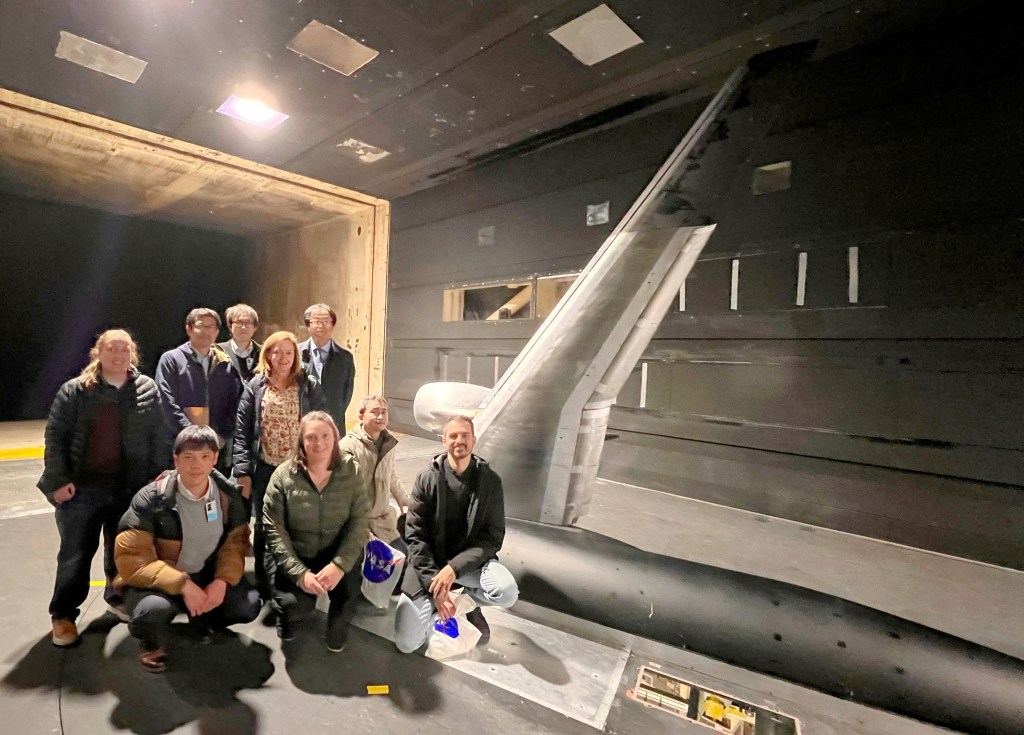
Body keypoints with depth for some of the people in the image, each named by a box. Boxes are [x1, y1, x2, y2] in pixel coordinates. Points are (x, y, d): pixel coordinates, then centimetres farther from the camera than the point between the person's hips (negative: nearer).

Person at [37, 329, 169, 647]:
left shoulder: (147, 389, 1)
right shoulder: (75, 390, -2)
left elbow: (159, 436, 2)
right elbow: (55, 435, -3)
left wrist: (158, 476, -2)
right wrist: (57, 480, -9)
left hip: (130, 488, 2)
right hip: (83, 487, -1)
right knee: (76, 553, 8)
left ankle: (118, 597, 36)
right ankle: (63, 615, 25)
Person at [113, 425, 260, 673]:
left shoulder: (228, 494, -7)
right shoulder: (151, 499, -19)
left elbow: (236, 542, -1)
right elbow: (130, 558, -21)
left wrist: (222, 580, -20)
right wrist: (182, 585, -29)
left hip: (206, 576, 4)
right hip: (158, 581, -3)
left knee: (249, 605, -16)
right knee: (153, 608, -36)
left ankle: (202, 619, 19)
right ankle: (152, 643, 3)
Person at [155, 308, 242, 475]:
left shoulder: (225, 364, 12)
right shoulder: (171, 359, 4)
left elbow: (234, 404, 7)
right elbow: (168, 404, -5)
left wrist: (223, 436, -4)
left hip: (219, 446, 2)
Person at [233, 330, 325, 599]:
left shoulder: (310, 386, 0)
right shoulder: (255, 386, 2)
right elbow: (242, 430, 0)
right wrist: (243, 471, -7)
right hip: (264, 470, 1)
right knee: (264, 529, 12)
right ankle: (264, 589, 29)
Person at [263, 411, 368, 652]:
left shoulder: (350, 471, -7)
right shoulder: (284, 475, -10)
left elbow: (359, 522, -10)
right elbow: (274, 530, -11)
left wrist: (340, 564, -23)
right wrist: (300, 573, -19)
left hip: (334, 554, 1)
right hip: (293, 556, 0)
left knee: (348, 588, -25)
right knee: (295, 604, -23)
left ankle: (337, 630, 10)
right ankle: (289, 615, 17)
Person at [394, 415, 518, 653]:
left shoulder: (490, 480, -8)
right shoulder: (427, 478, -8)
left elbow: (493, 537, -9)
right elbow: (414, 535, -9)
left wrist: (454, 568, -21)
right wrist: (433, 583, -19)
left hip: (468, 561, 1)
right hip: (428, 562, 0)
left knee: (507, 593, -29)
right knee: (406, 643, -15)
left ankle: (469, 600, 7)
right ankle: (433, 603, 18)